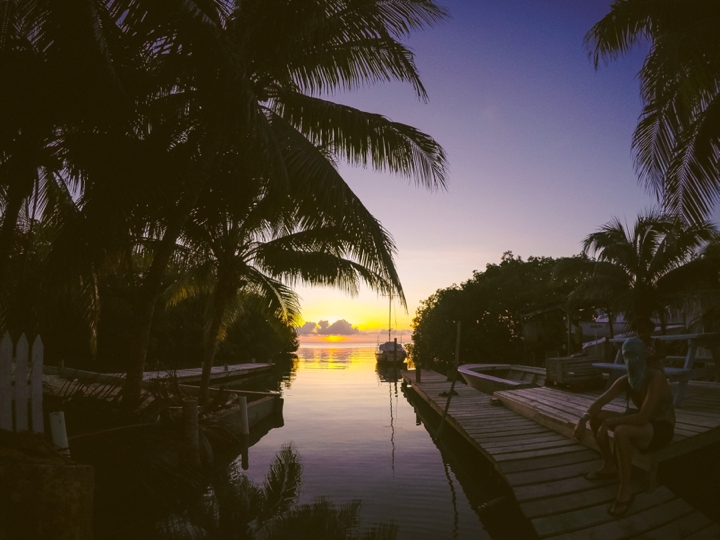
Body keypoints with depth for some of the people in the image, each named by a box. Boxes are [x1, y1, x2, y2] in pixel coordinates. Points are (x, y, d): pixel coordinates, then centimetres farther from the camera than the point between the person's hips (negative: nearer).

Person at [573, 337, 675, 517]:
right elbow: (599, 403, -4)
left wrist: (610, 422, -24)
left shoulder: (656, 378, -26)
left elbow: (642, 417, -34)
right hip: (643, 423, 8)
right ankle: (609, 466, 14)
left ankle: (626, 490, -18)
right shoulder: (625, 380, -4)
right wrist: (583, 419, -23)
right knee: (595, 416, -1)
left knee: (621, 432, -36)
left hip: (661, 429, -8)